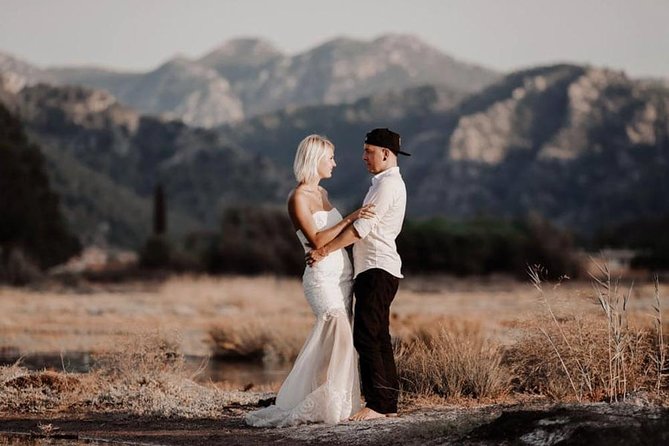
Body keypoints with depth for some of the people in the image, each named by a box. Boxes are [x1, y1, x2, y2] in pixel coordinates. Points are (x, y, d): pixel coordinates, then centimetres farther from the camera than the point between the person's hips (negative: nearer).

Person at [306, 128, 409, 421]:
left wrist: (325, 251, -15)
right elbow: (366, 228, 23)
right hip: (374, 268, 10)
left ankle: (377, 404, -15)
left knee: (366, 337, -13)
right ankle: (388, 403, 10)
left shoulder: (389, 184, -11)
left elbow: (362, 228, -18)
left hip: (378, 270, -10)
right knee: (378, 338, 9)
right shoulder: (384, 183, 22)